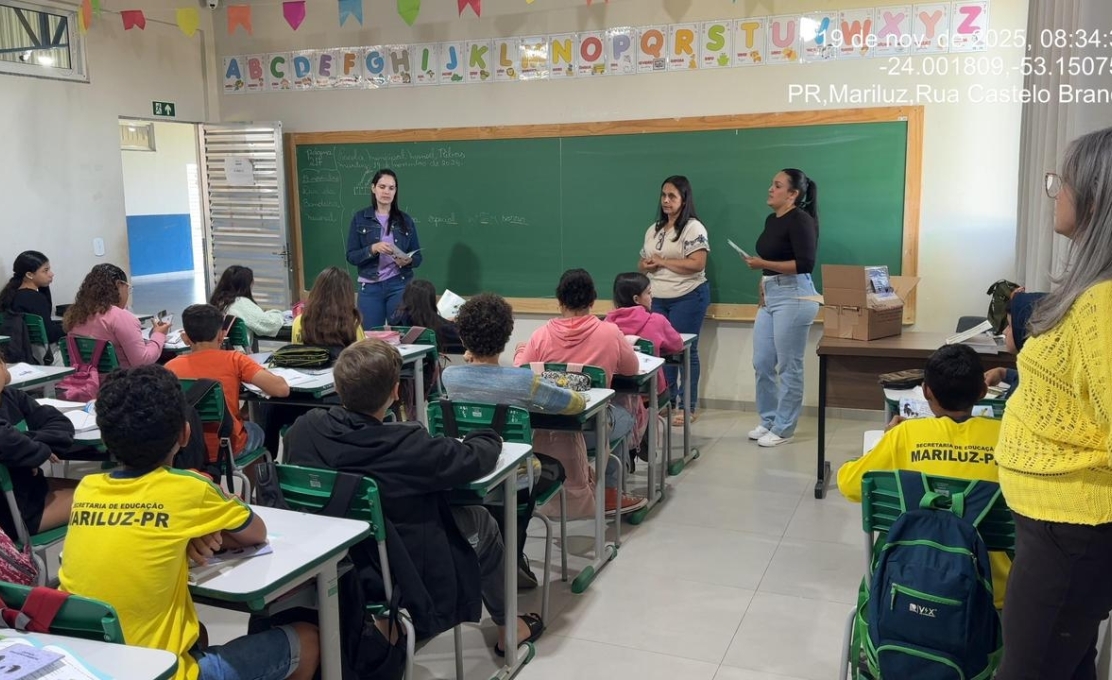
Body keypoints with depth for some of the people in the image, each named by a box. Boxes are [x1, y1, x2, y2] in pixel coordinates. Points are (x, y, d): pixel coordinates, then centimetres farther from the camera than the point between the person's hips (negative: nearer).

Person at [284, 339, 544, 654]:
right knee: (480, 520, 19)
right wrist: (488, 436, 8)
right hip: (403, 582, -5)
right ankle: (507, 628, 37)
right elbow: (479, 457, -14)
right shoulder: (408, 446, -30)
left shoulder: (304, 429, -15)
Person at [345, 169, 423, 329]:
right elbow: (351, 256, -2)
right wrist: (373, 249, -18)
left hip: (399, 286, 1)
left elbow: (417, 258, 7)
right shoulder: (360, 218, 2)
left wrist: (407, 261, -15)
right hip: (370, 287, 0)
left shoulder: (405, 220, 5)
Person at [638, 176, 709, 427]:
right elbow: (642, 264, 19)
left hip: (688, 298, -6)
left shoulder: (693, 228, -9)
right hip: (657, 299, 7)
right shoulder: (654, 230, 14)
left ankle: (687, 407, 8)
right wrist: (647, 265, -6)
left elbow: (697, 264, -20)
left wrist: (662, 261, -15)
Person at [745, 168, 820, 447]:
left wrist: (763, 264, -19)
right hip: (771, 297, 9)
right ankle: (768, 421, 24)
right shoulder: (771, 220, 14)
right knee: (762, 364, 11)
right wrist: (764, 288, 12)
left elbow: (805, 264, -20)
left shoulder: (801, 220, -11)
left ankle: (783, 428, 10)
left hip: (794, 297, -9)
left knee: (788, 367, 0)